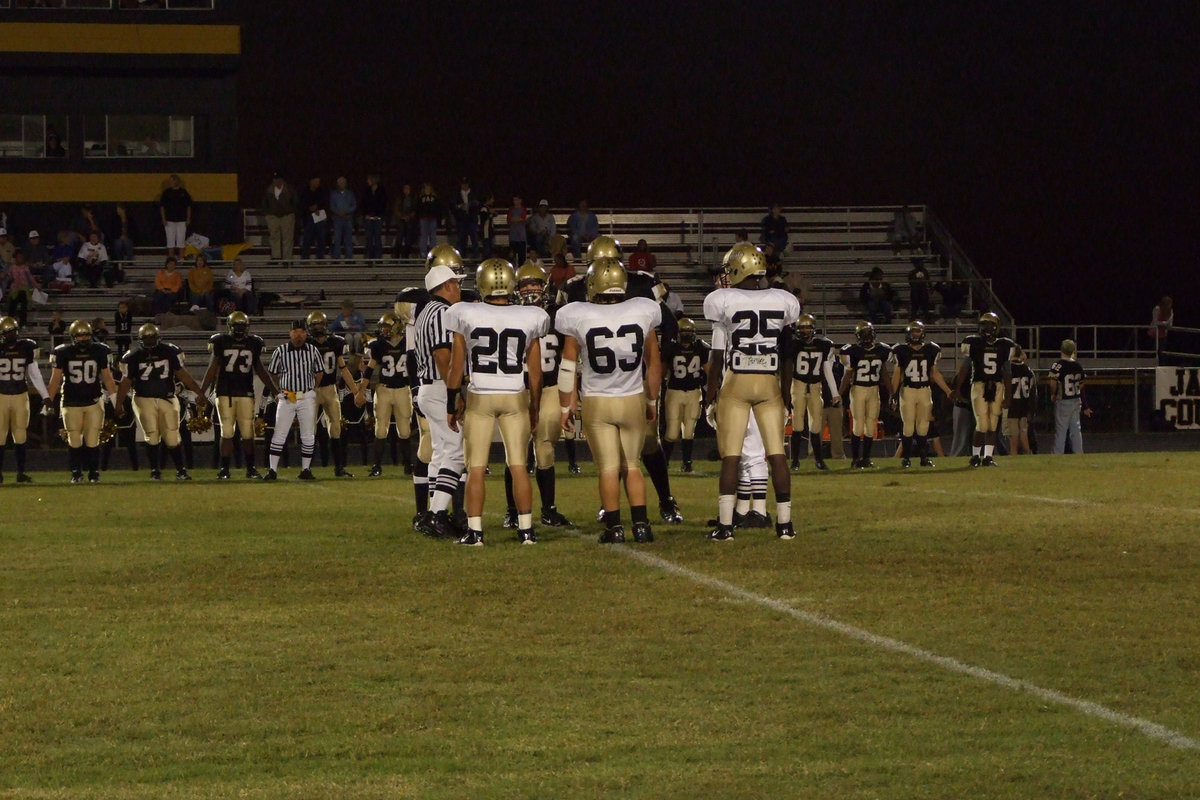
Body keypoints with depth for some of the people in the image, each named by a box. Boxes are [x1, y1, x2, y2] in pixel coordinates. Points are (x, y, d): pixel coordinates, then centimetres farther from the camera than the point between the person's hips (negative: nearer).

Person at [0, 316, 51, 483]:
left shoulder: (26, 348, 1)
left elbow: (34, 374, 8)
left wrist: (45, 396, 4)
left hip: (20, 396, 2)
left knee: (20, 434, 3)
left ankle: (21, 471, 7)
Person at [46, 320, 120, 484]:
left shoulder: (99, 352, 0)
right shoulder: (63, 353, -3)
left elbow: (107, 377, 7)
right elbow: (55, 379, 4)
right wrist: (48, 401, 2)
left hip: (94, 402, 0)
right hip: (71, 404, 0)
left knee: (92, 441, -2)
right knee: (74, 441, 2)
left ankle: (94, 473, 11)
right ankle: (76, 473, 16)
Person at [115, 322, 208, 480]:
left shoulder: (169, 352, 1)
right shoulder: (133, 357, 0)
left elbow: (182, 374, 3)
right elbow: (126, 381, 5)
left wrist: (199, 393, -1)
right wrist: (119, 404, 2)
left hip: (167, 399, 1)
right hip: (144, 400, -1)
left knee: (172, 437, -4)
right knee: (152, 436, -6)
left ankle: (180, 470, 4)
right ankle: (155, 470, 6)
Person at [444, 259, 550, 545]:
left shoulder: (466, 316, -6)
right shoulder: (529, 319, -3)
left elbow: (456, 366, -1)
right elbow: (534, 371, 4)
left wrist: (452, 405, 8)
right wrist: (534, 406, 16)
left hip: (479, 398, -1)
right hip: (516, 397, 1)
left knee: (476, 467, 4)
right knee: (518, 465, 6)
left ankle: (475, 530, 1)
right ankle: (526, 529, 6)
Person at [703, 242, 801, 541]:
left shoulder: (723, 301, -6)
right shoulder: (784, 301, 4)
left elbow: (718, 353, -1)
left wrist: (711, 390, 8)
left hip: (735, 383, -2)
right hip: (769, 383, 2)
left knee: (730, 457, -1)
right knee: (777, 455, 5)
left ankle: (725, 525, -3)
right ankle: (784, 523, 6)